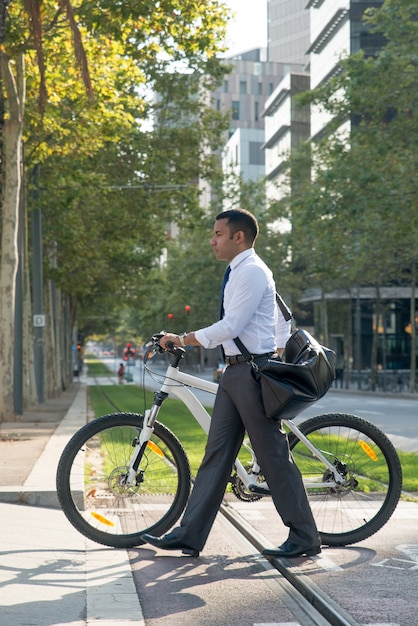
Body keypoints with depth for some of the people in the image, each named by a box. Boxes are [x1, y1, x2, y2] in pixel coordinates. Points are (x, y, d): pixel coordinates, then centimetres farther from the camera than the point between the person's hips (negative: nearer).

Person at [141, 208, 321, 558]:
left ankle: (305, 538, 5)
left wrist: (182, 340, -14)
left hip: (252, 371, -10)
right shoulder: (242, 271, 19)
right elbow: (282, 320, 25)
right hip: (235, 372, 10)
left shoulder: (251, 271, -12)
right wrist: (278, 353, 25)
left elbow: (231, 326, -20)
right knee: (217, 453, 7)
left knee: (273, 455, -4)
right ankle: (190, 535, 9)